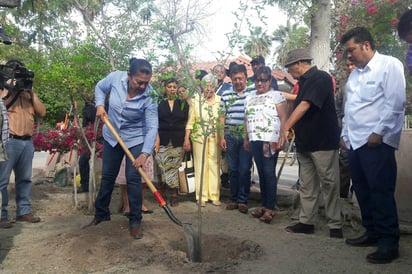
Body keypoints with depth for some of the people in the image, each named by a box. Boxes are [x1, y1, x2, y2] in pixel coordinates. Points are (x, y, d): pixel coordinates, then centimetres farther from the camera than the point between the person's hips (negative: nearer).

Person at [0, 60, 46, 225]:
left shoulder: (27, 93, 19)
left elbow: (42, 112, 10)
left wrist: (32, 93, 3)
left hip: (27, 142, 6)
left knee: (24, 179, 9)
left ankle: (24, 211, 15)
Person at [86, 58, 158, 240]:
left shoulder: (149, 97, -25)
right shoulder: (115, 77, -19)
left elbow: (152, 127, -28)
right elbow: (100, 87, 4)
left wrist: (145, 153, -39)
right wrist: (100, 105, -13)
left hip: (135, 140, -3)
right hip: (111, 137, 3)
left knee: (133, 178, -7)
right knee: (107, 176, 14)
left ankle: (135, 222, 6)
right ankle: (101, 213, 32)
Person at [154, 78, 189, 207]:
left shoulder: (183, 103, 10)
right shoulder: (159, 103, 6)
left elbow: (187, 122, 8)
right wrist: (156, 139, -9)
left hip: (178, 141, 1)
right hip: (163, 140, -1)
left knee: (175, 167, 3)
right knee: (163, 166, -6)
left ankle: (174, 195, 12)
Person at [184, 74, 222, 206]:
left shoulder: (220, 101, 4)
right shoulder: (196, 100, 4)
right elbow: (190, 121, 4)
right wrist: (186, 139, 0)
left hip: (215, 138, 0)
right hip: (199, 137, 0)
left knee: (214, 165, 2)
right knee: (200, 165, 2)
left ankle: (214, 195, 12)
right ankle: (202, 196, 11)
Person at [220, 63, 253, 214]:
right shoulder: (225, 95, 10)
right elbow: (222, 117, 10)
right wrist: (222, 137, 4)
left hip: (246, 135, -2)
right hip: (230, 135, 2)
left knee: (245, 169, -2)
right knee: (232, 169, 9)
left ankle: (243, 200, 10)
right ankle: (234, 199, 19)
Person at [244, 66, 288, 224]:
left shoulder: (276, 95, -1)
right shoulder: (250, 98, 18)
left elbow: (283, 118, -8)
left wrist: (283, 136, -18)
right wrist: (246, 138, 17)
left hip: (270, 140, -6)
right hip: (254, 140, 6)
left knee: (269, 173, -6)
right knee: (261, 173, 9)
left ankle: (270, 208, 0)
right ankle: (264, 205, 16)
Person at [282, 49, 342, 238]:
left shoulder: (321, 78, -12)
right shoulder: (304, 82, 15)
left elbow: (305, 105, -22)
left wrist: (285, 128, -26)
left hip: (323, 142, -9)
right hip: (304, 142, 9)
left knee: (329, 183, -1)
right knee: (306, 185, 11)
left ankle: (335, 226, 8)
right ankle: (306, 222, 19)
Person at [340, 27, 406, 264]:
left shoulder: (390, 65, -4)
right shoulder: (355, 74, 20)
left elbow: (395, 102, -12)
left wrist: (379, 131, -16)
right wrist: (345, 134, 18)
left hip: (376, 141, -8)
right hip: (356, 141, 8)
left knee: (381, 192, -5)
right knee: (363, 191, 11)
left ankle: (389, 243, 4)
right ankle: (373, 233, 23)